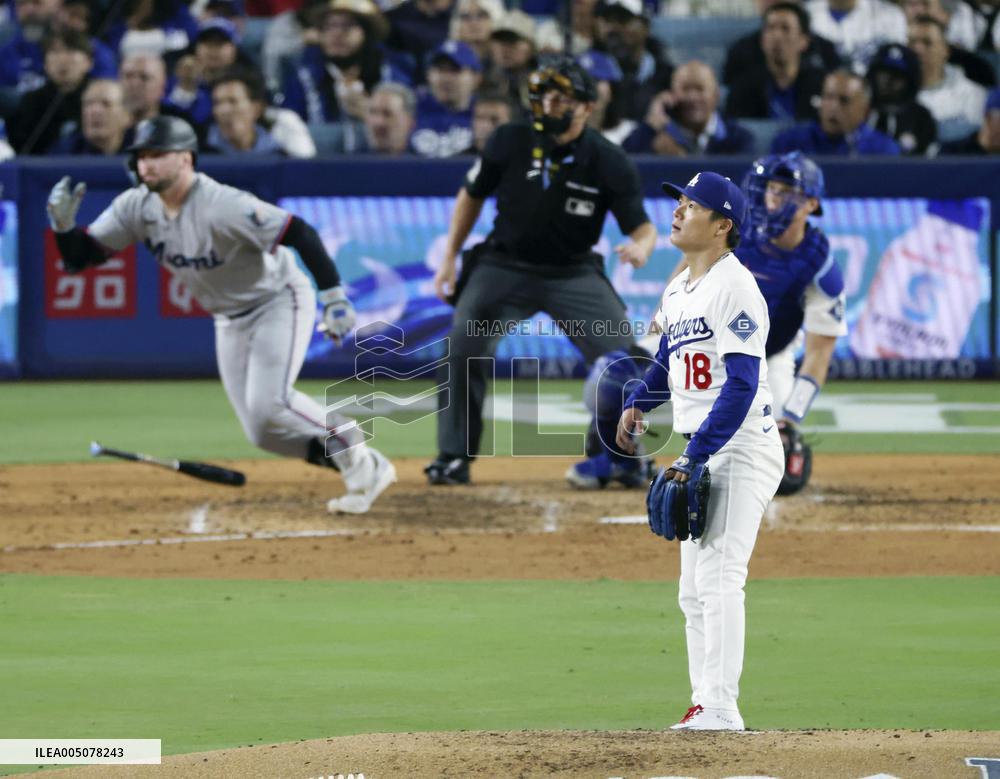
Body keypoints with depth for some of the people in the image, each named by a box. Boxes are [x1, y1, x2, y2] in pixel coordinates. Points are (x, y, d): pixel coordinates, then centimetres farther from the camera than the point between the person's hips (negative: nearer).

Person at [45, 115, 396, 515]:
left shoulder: (222, 206, -31)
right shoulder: (137, 207, -10)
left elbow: (300, 233, -32)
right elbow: (80, 257, -6)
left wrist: (333, 296, -35)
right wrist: (64, 224, -27)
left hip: (278, 301, -7)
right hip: (229, 321, 7)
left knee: (269, 405, -25)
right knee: (262, 431, 2)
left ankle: (362, 463, -5)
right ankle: (363, 468, 15)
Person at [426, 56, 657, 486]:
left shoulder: (610, 163, -16)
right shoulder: (508, 142, -12)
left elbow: (642, 225, -13)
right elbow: (472, 196, 3)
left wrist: (640, 246, -38)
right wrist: (449, 258, 0)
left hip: (574, 273, 0)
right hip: (505, 267, 0)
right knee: (463, 349, -16)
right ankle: (454, 458, -5)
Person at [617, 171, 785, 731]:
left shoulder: (735, 289, -16)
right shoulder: (678, 291, 13)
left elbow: (741, 386, -21)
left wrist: (696, 457, -24)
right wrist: (639, 403, 8)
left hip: (742, 449, -10)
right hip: (703, 454, 10)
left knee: (718, 578, -16)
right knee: (694, 590, 11)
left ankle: (720, 707, -19)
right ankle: (705, 706, 17)